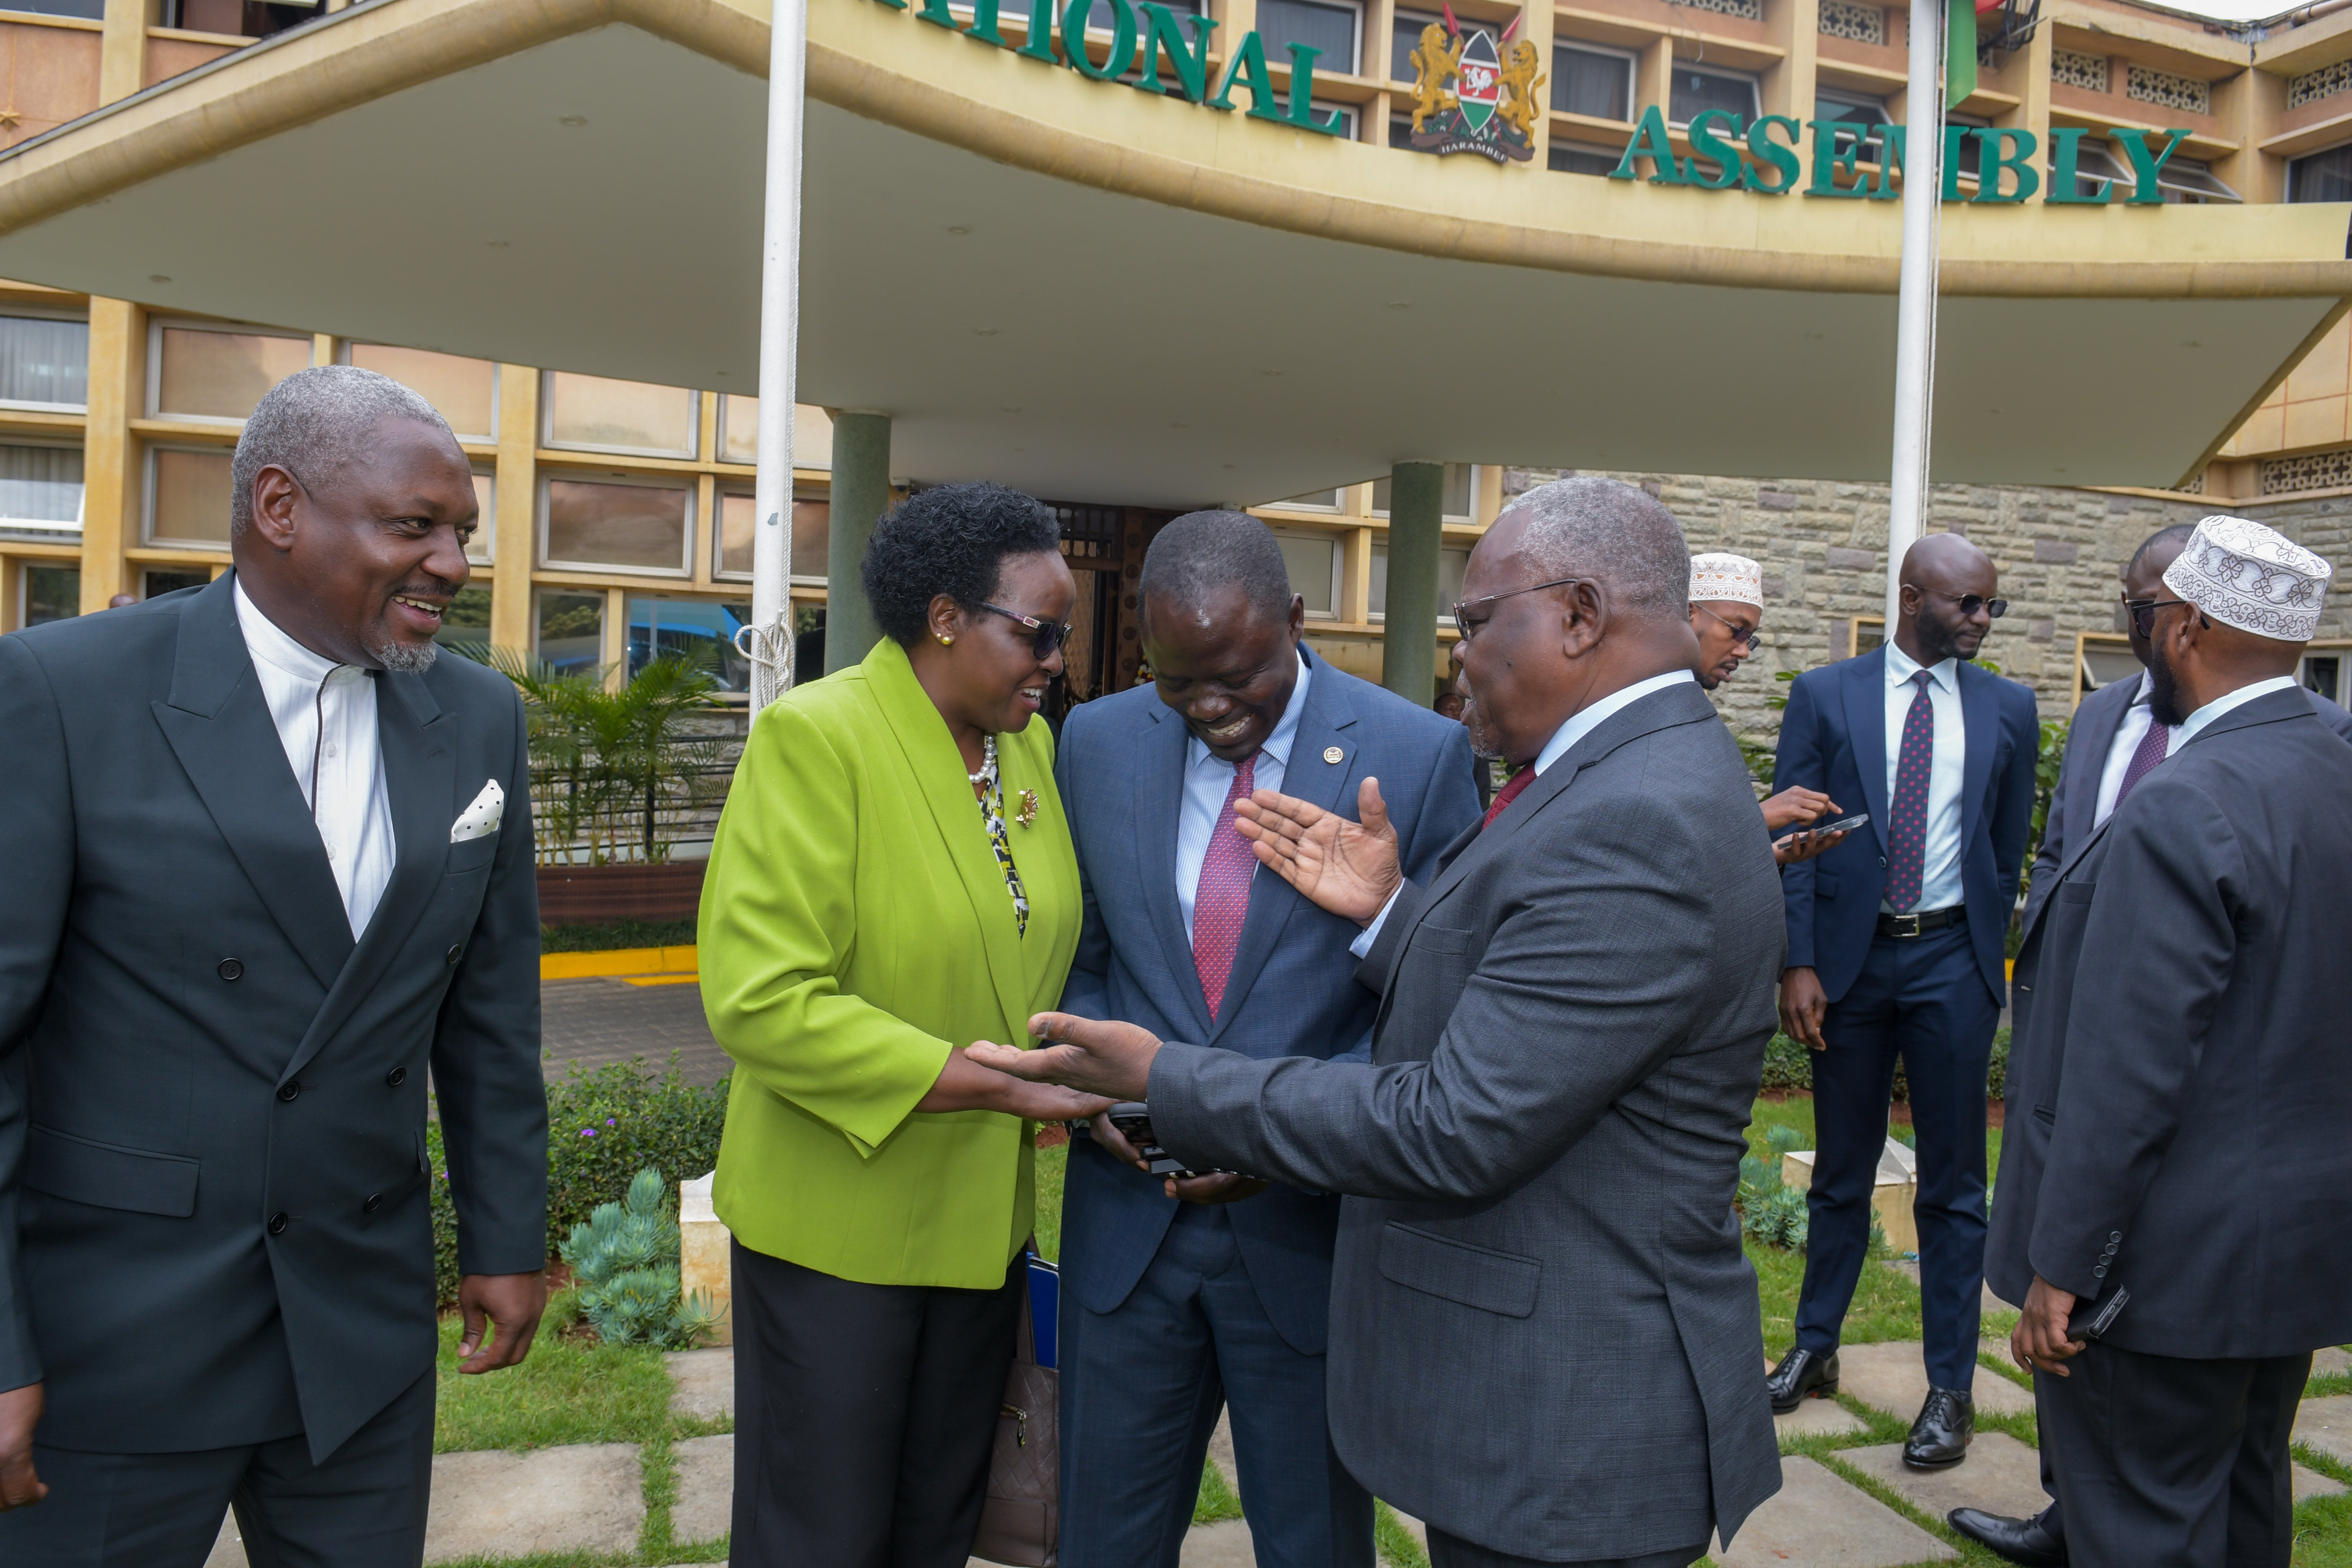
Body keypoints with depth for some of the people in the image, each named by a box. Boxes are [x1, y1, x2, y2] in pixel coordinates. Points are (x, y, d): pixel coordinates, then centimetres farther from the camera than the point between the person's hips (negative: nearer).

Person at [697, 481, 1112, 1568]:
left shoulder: (1029, 745, 4)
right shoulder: (816, 736, -17)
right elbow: (759, 1000, -24)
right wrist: (996, 1085, -25)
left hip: (984, 1220, 6)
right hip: (839, 1225, -6)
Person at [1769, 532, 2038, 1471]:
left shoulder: (2008, 709, 4)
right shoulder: (1824, 697, -1)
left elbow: (2011, 848, 10)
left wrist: (1989, 958, 8)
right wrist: (1798, 963, -10)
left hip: (1951, 960, 1)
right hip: (1848, 954, 0)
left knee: (1952, 1183, 7)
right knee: (1841, 1173, 13)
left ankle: (1950, 1388, 20)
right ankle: (1814, 1349, 30)